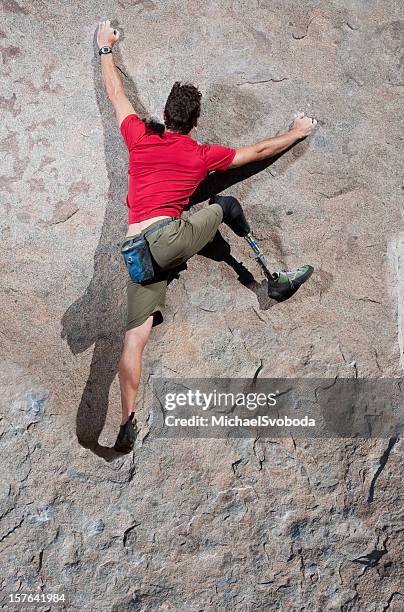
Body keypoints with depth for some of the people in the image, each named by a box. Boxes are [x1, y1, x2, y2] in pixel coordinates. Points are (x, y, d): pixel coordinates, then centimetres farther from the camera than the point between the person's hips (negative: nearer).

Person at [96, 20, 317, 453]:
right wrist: (297, 132, 36)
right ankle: (276, 276, 21)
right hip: (171, 237, -3)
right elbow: (259, 150, 19)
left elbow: (115, 94, 27)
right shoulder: (202, 156, 8)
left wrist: (106, 48, 43)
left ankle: (127, 425, 2)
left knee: (134, 337, 3)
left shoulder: (139, 139, 12)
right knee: (226, 205, 18)